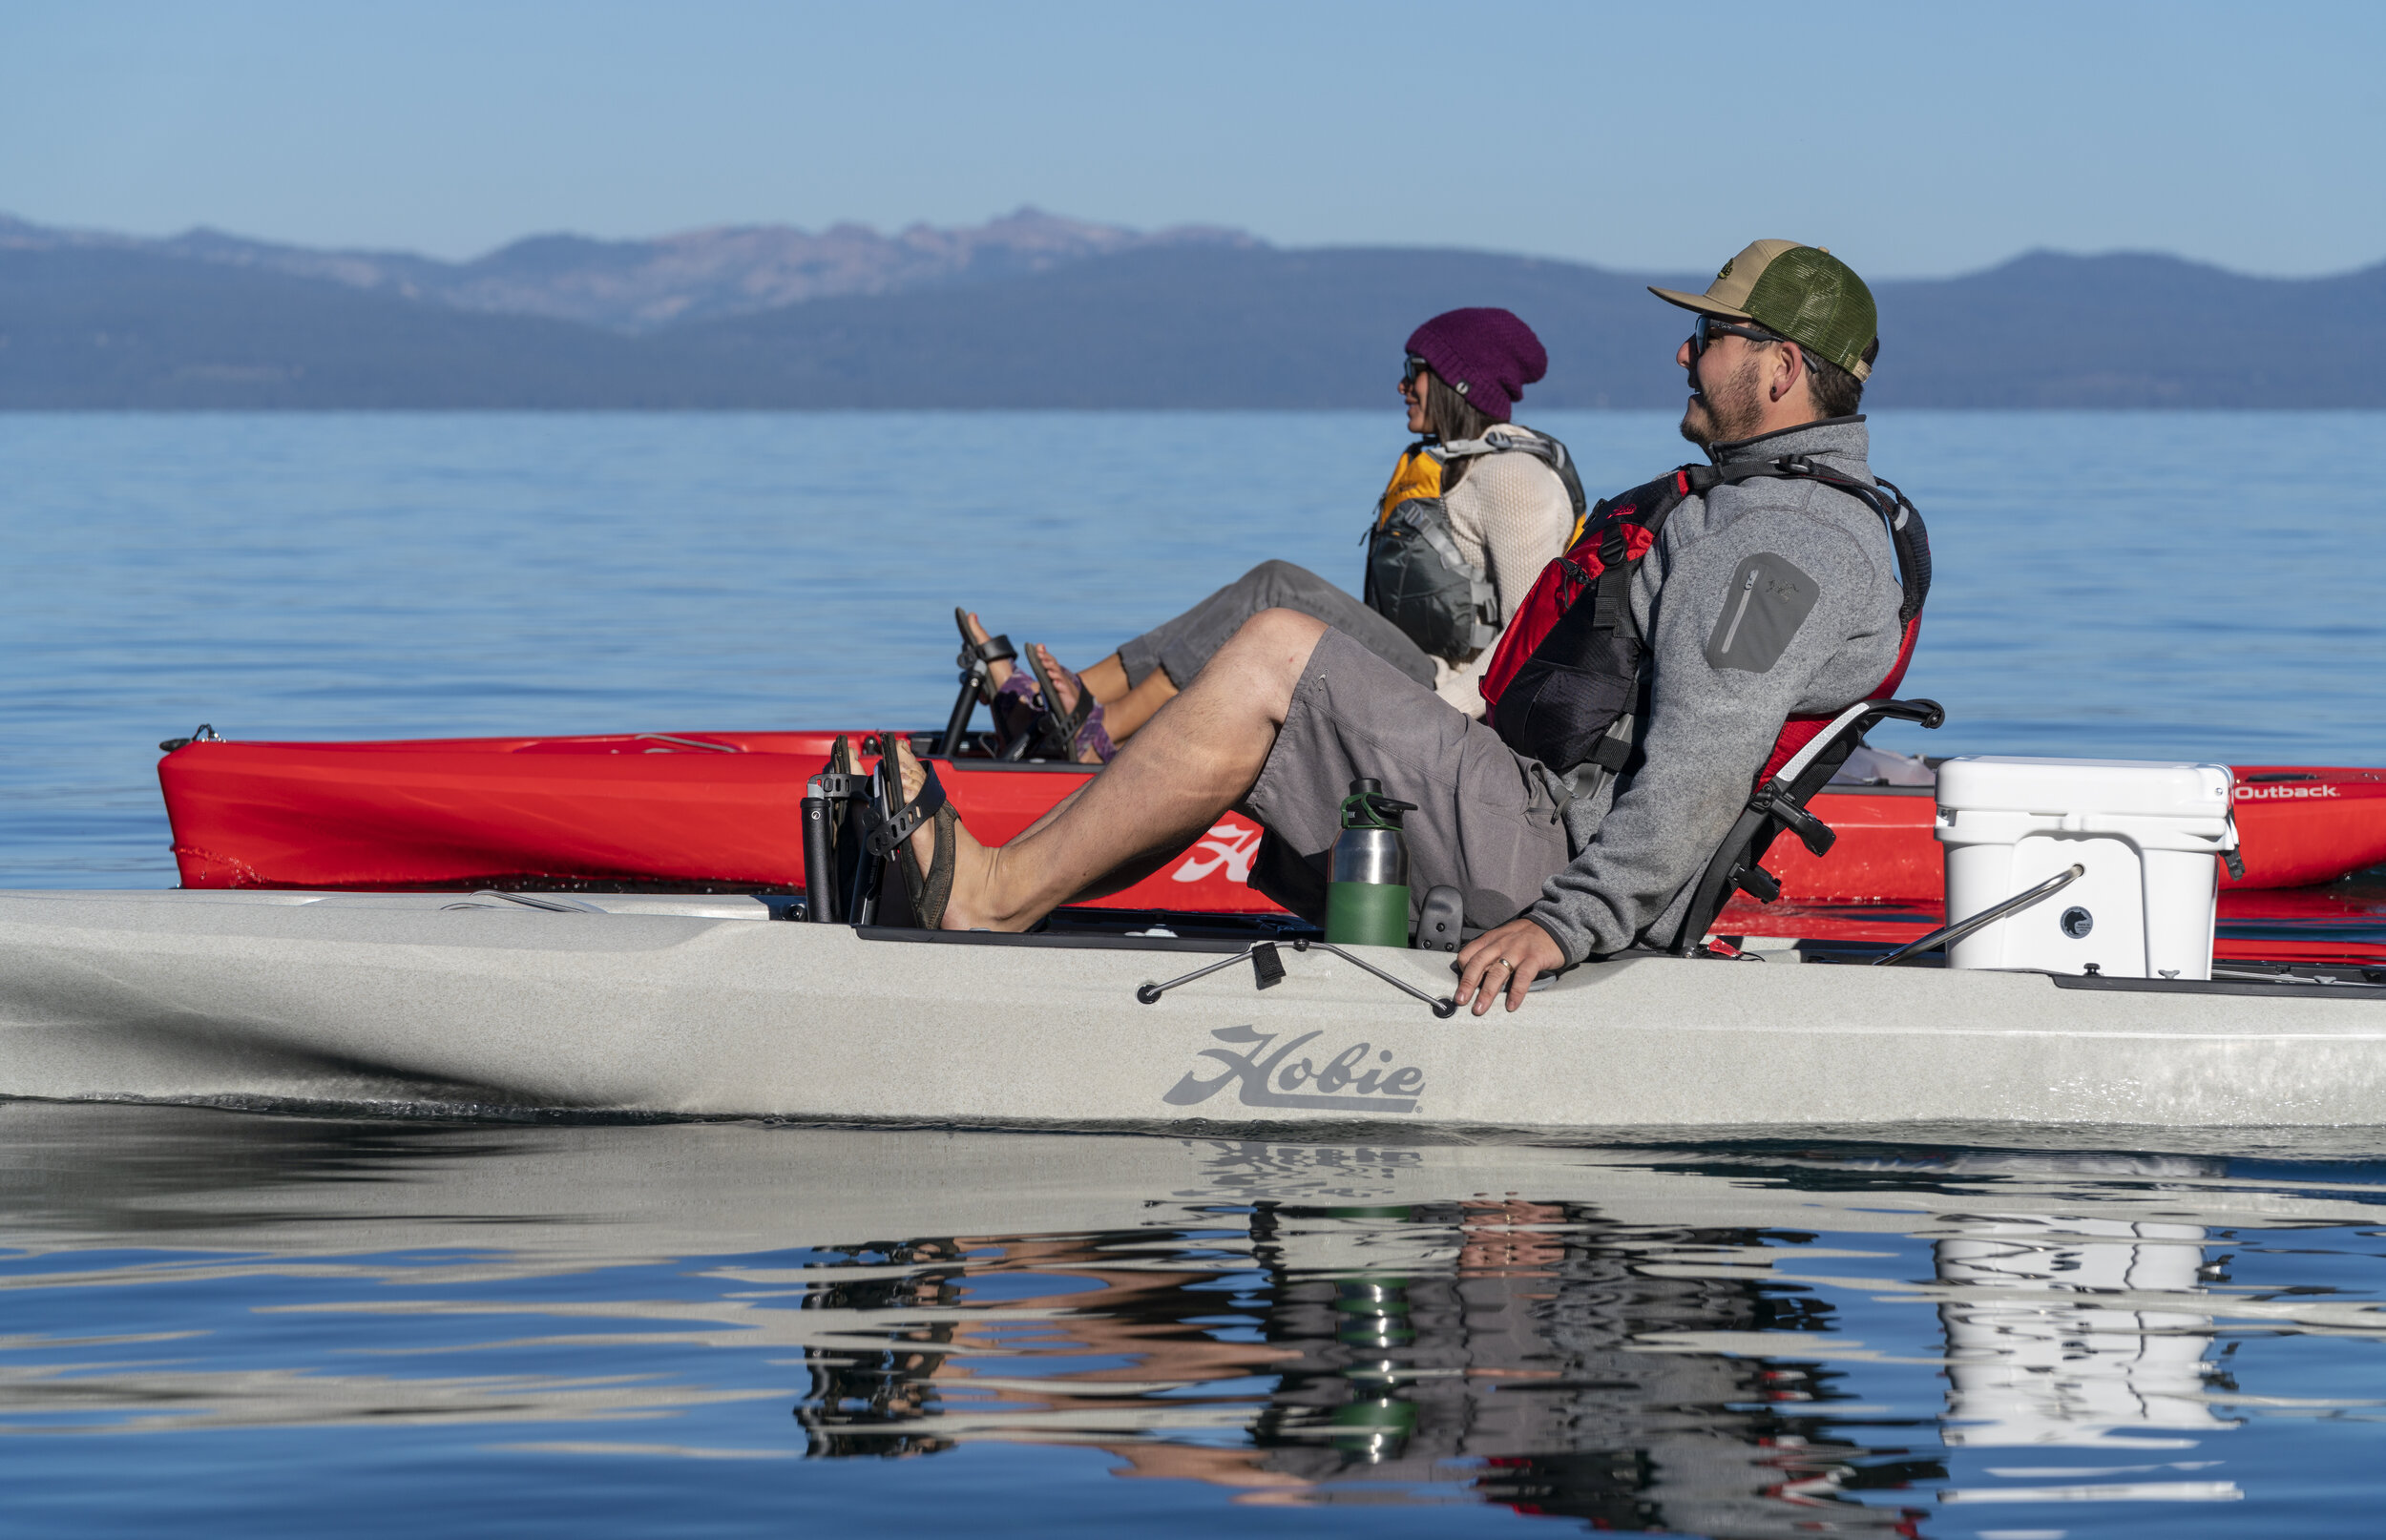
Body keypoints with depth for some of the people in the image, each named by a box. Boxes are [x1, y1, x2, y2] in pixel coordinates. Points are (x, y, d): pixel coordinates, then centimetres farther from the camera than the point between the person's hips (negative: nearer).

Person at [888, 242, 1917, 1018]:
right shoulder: (1758, 503, 21)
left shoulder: (1793, 546, -14)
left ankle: (997, 895, -12)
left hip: (1551, 853, -11)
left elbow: (1699, 773, -26)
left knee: (1277, 657, -16)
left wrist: (1564, 924, -31)